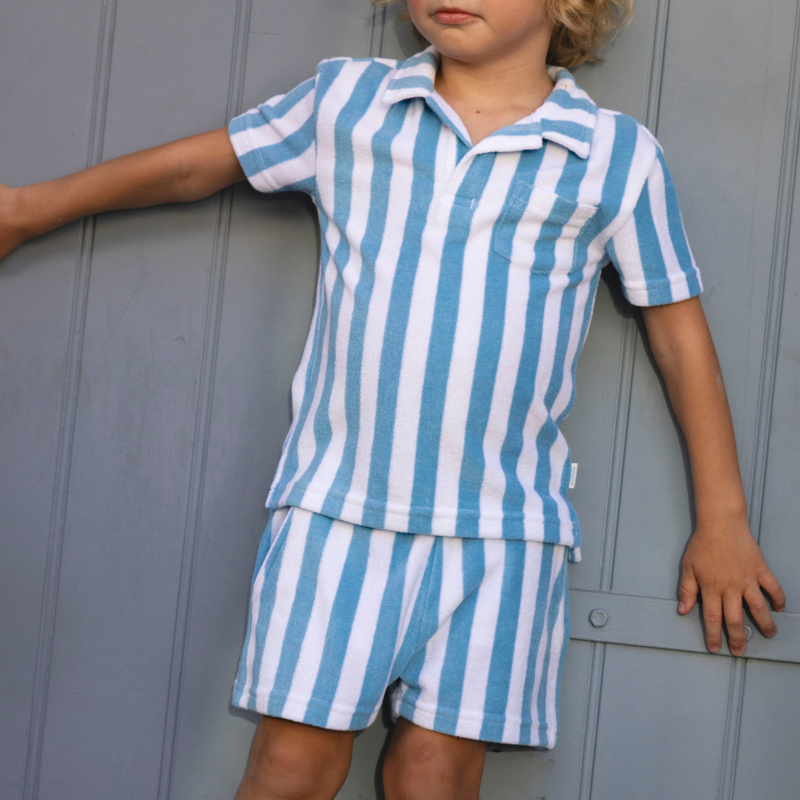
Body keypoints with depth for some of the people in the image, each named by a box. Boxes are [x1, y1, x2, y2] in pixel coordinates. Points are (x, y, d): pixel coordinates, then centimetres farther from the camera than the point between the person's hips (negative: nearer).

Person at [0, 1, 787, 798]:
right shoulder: (345, 100, 5)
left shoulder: (620, 158, 2)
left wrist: (721, 519, 12)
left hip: (503, 529, 0)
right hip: (335, 503, 1)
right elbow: (193, 165, 16)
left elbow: (681, 334, 9)